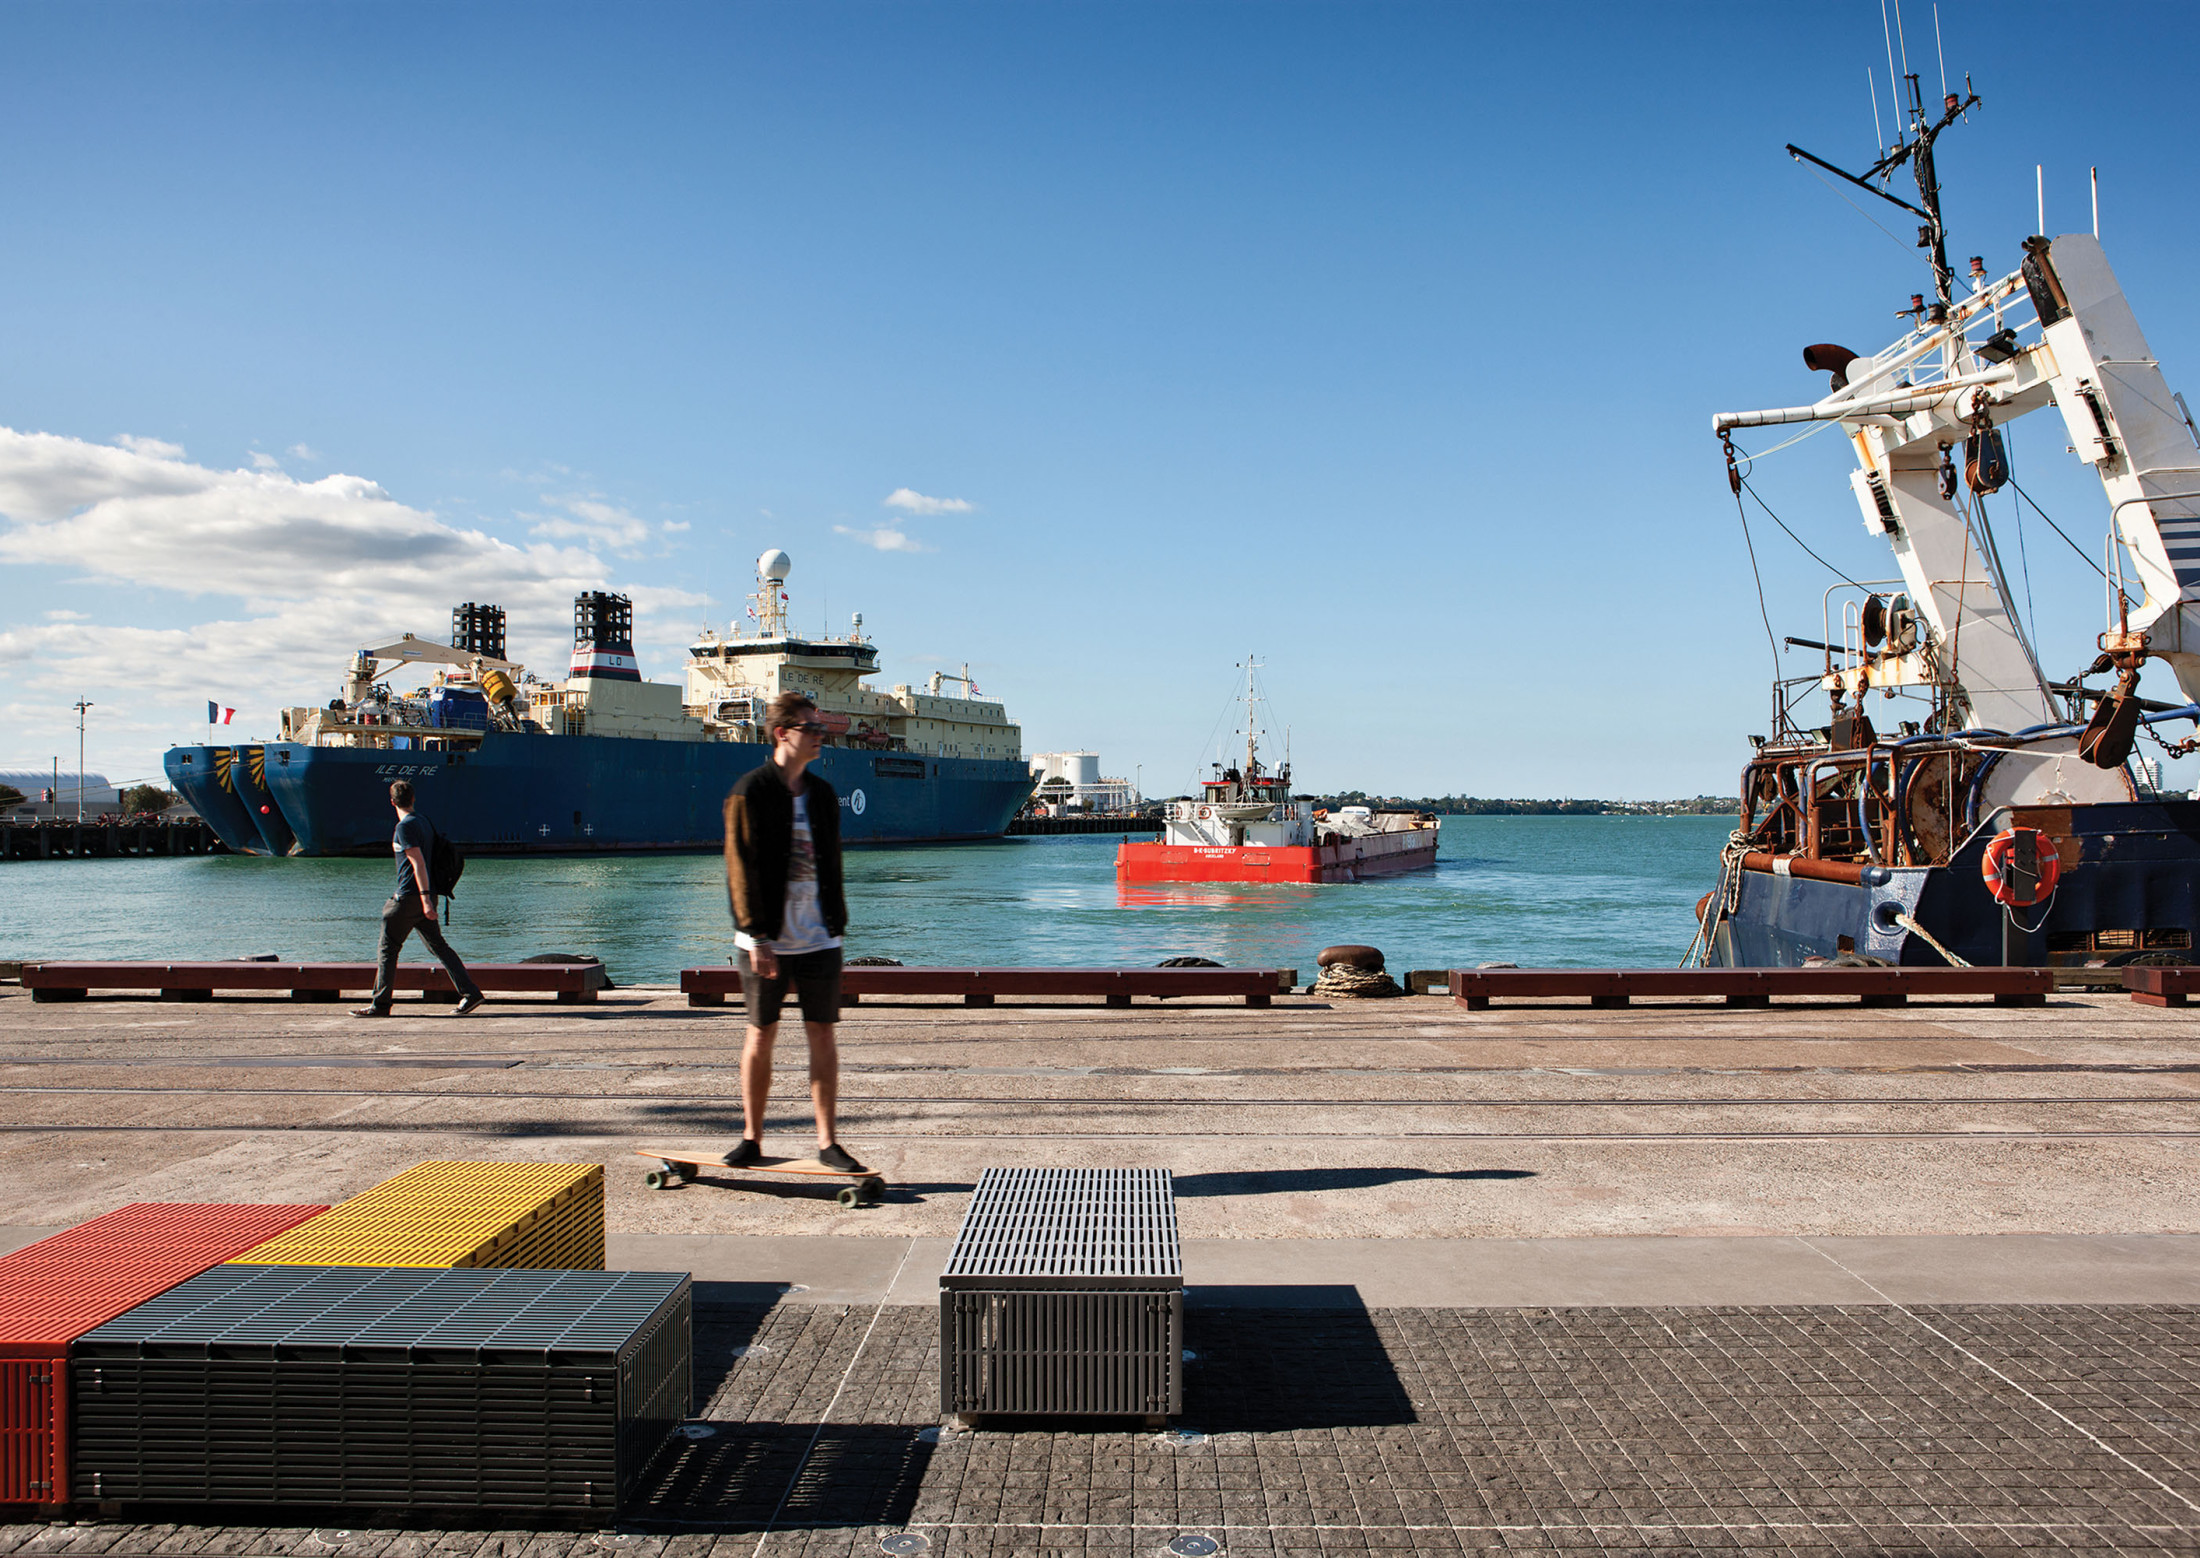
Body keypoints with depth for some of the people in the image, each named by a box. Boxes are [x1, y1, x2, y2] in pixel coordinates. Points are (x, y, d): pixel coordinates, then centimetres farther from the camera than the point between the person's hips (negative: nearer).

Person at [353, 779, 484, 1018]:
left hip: (409, 897, -8)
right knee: (438, 946, 8)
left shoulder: (405, 826, -12)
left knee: (387, 949, 1)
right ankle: (470, 993, 1)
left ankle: (380, 1004, 4)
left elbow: (418, 863, -19)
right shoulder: (425, 822, 14)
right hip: (424, 896, 8)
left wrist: (425, 898, -23)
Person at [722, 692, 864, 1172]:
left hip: (818, 938, 4)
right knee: (760, 1034, 5)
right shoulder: (750, 792, -6)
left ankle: (827, 1142, 9)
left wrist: (837, 922, 11)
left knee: (821, 1034, 3)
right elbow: (741, 867, -10)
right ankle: (752, 1140, 18)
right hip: (766, 939, -4)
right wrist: (756, 935, -14)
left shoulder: (823, 794, 11)